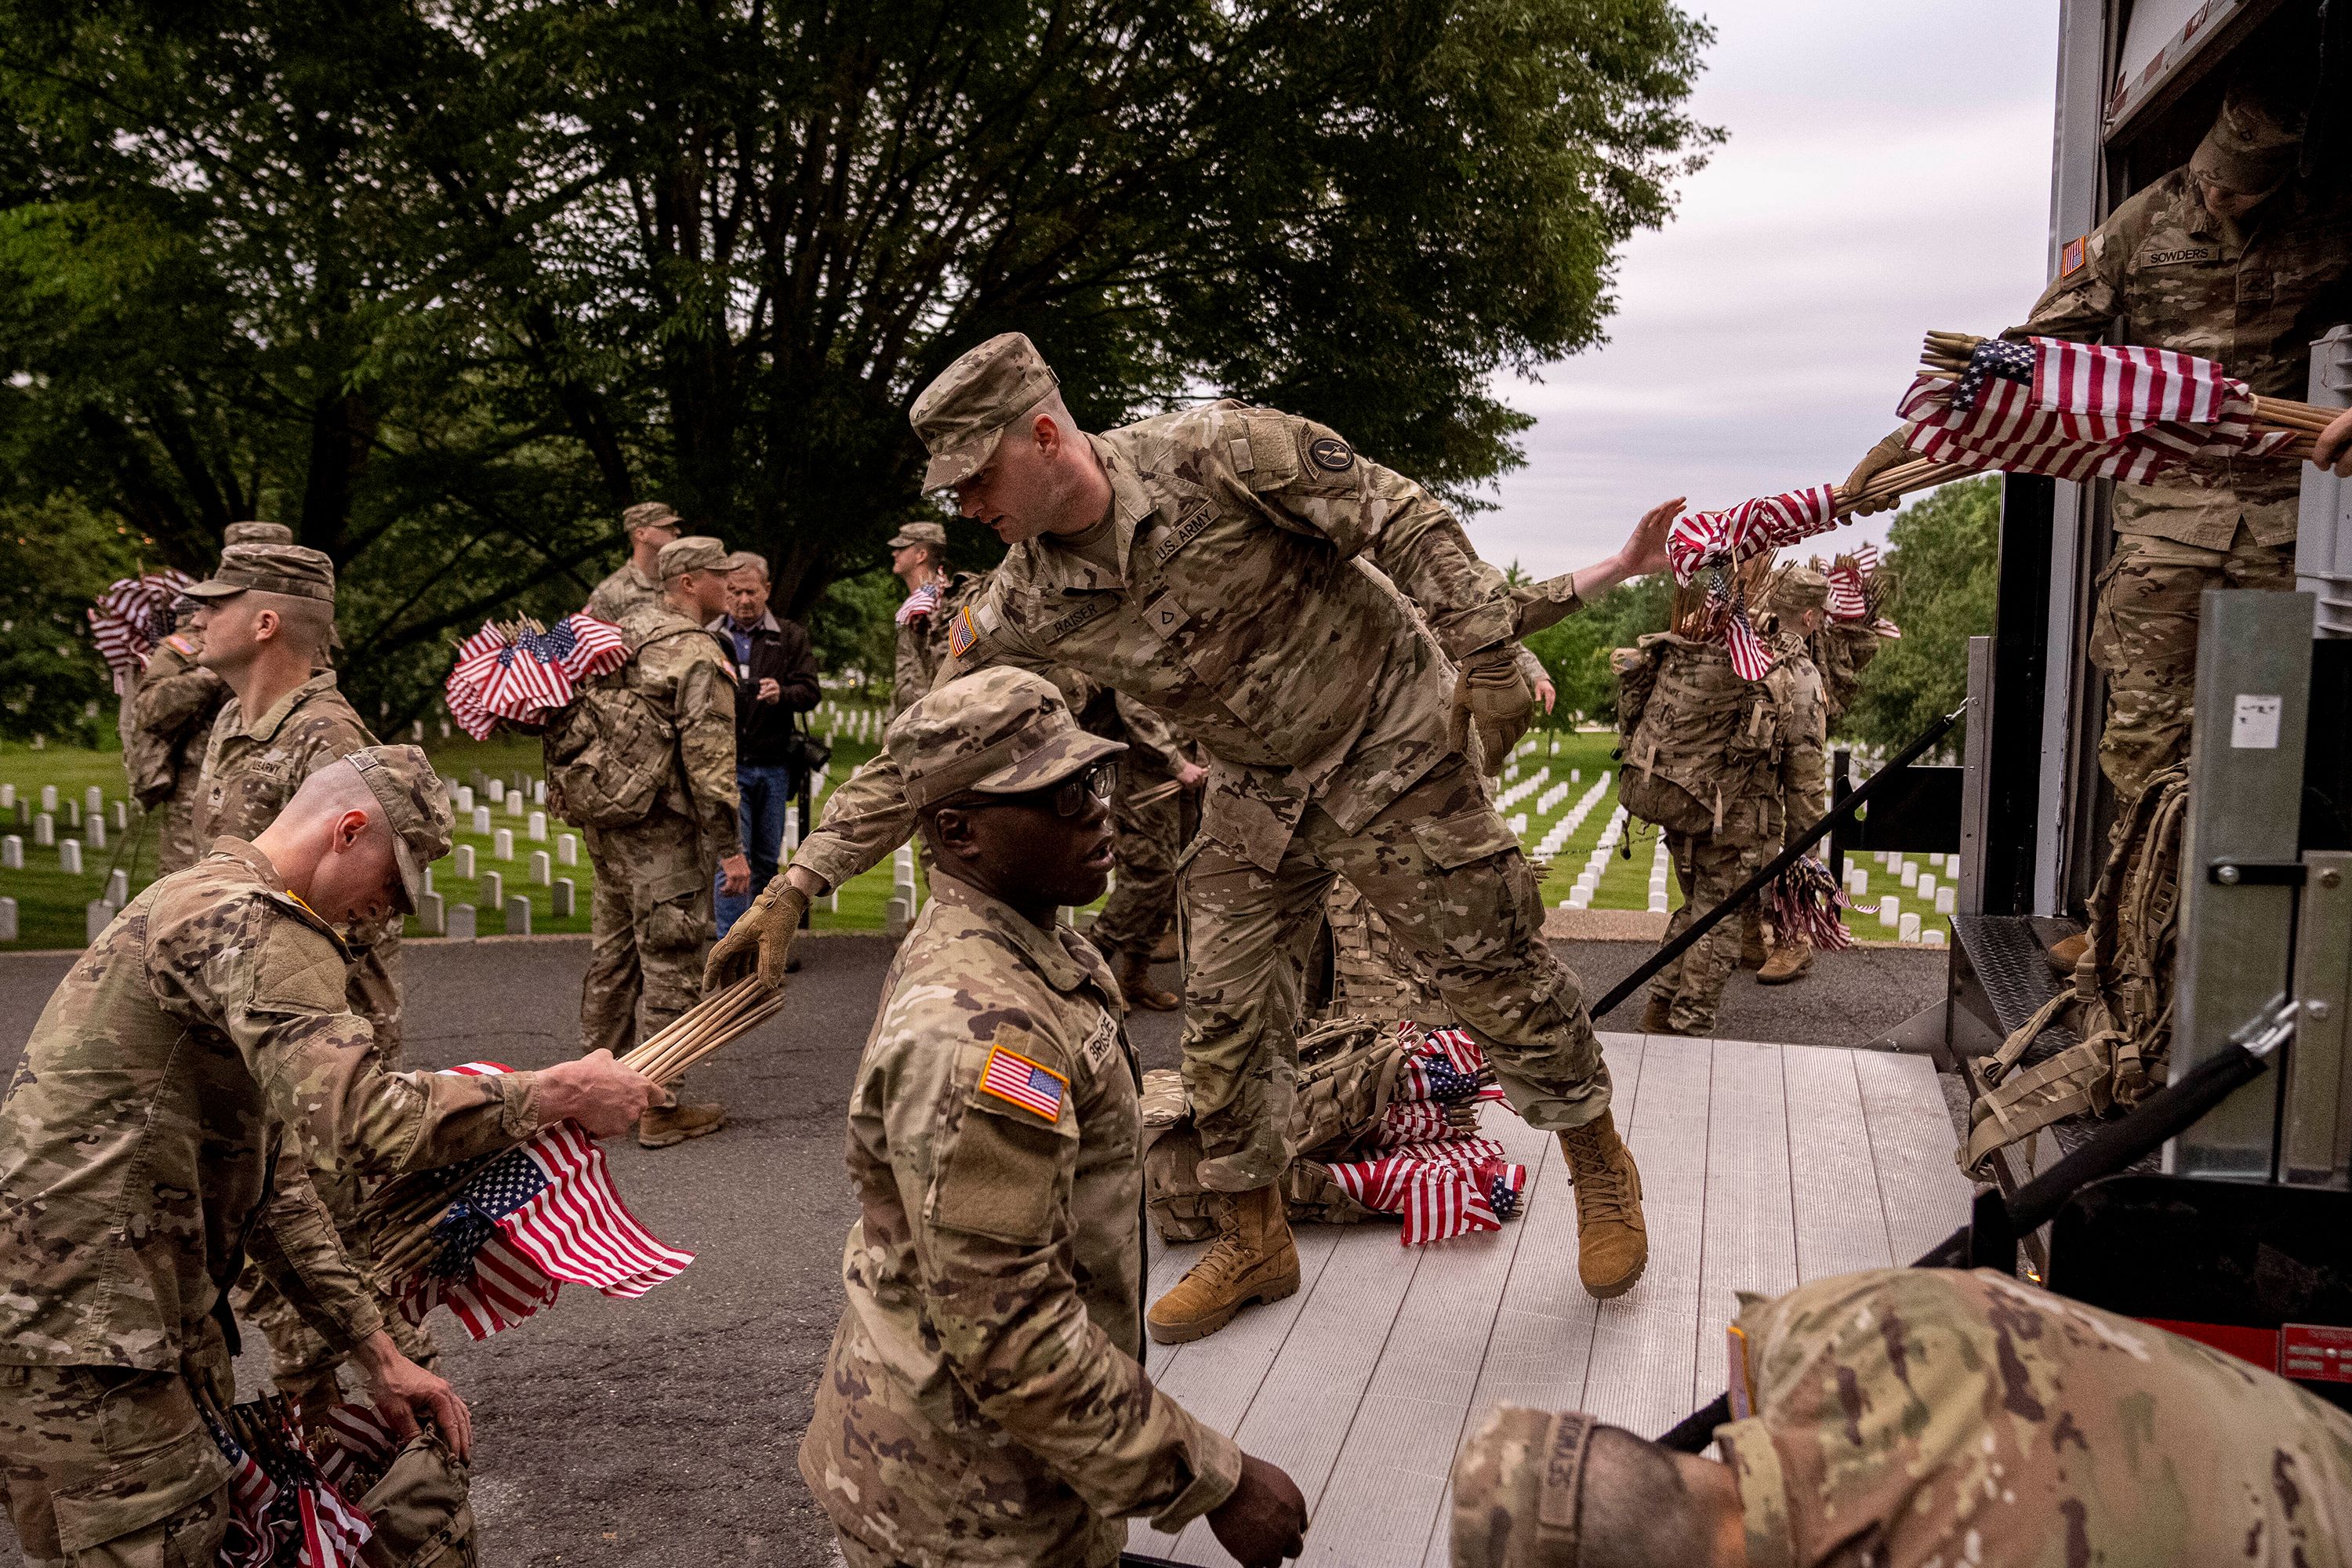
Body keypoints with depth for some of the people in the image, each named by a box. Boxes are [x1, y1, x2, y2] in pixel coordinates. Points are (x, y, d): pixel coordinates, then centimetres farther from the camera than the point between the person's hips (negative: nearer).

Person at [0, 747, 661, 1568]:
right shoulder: (255, 923, -16)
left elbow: (274, 1184, 17)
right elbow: (367, 1121, -31)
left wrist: (376, 1351, 12)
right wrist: (557, 1093, -20)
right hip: (80, 1348, -11)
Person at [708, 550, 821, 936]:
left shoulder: (791, 637, 8)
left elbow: (811, 691, 0)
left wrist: (782, 694, -22)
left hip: (773, 766, 2)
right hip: (726, 763, -2)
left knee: (767, 859, 10)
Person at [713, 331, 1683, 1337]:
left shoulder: (1220, 454, -25)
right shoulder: (1024, 610, -12)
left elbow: (1401, 521, -17)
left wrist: (1486, 657, -19)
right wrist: (797, 887, -12)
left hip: (1386, 738, -4)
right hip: (1257, 787, 5)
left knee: (1491, 960, 2)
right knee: (1223, 1014, 4)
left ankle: (1600, 1164, 26)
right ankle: (1253, 1243, 23)